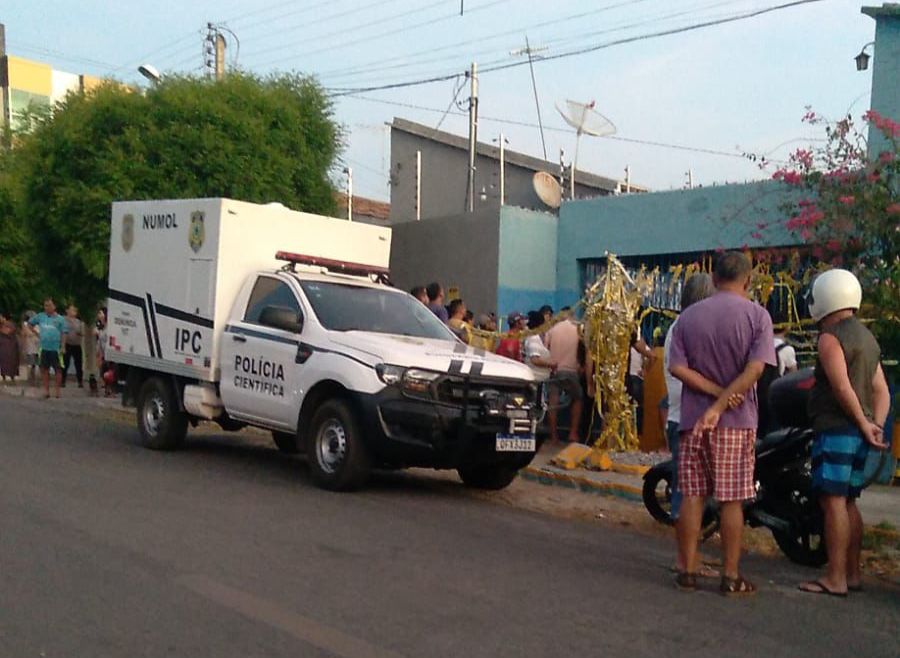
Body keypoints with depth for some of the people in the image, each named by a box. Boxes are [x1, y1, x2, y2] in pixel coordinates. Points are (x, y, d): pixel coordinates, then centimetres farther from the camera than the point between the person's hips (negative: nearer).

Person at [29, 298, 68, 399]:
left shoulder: (59, 319, -2)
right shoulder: (40, 316, 7)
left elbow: (63, 334, -3)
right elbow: (30, 323, 21)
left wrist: (63, 347, -9)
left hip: (56, 348, -3)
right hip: (44, 348, 3)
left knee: (58, 370, 1)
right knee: (44, 369, 7)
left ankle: (57, 390, 9)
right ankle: (46, 390, 15)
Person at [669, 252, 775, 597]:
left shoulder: (689, 316, 4)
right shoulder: (757, 315, -4)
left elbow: (677, 367, -6)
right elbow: (755, 369, -15)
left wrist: (717, 392, -9)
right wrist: (722, 403, -15)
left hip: (692, 419, 2)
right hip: (736, 420, -2)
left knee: (691, 497, 7)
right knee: (731, 501, 4)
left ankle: (688, 572, 12)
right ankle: (731, 577, 10)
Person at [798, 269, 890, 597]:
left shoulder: (830, 337, -10)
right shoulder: (867, 337, 19)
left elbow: (842, 388, -20)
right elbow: (881, 390, 13)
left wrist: (864, 424, -12)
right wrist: (876, 426, 4)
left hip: (836, 429, -9)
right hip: (858, 433, 9)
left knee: (833, 500, -9)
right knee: (848, 502, 14)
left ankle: (835, 579, -9)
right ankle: (852, 574, 19)